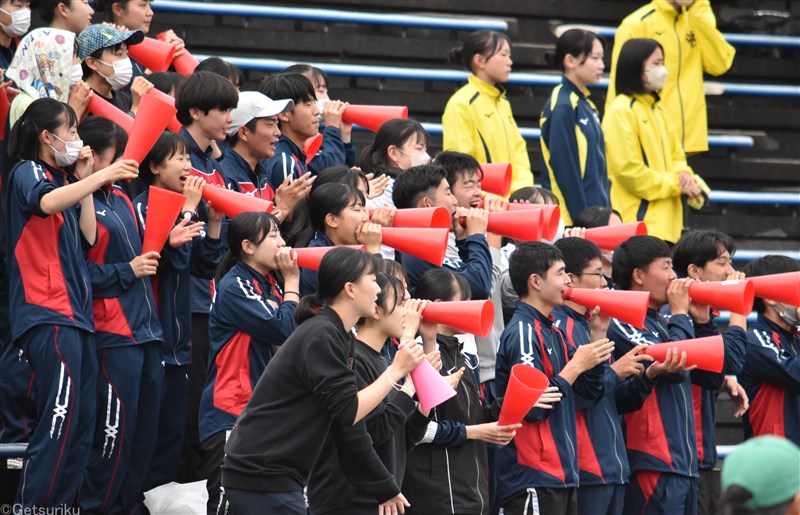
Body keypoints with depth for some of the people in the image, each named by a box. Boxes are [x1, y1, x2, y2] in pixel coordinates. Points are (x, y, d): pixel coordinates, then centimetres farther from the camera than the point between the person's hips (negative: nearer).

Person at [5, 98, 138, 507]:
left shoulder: (62, 179, 22)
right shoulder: (28, 172, -3)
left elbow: (88, 238, 15)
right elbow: (44, 202, -27)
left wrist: (84, 181, 10)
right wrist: (98, 177, -33)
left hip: (75, 312, 9)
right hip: (48, 315, -9)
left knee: (81, 424, 5)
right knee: (61, 417, -18)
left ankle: (59, 506, 8)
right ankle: (31, 507, -18)